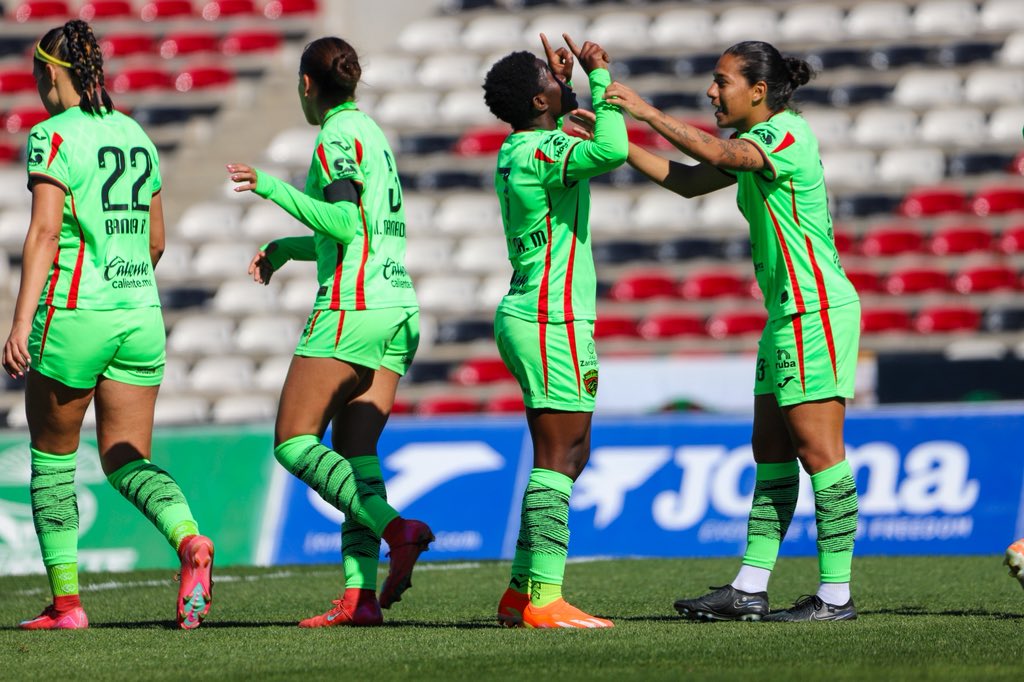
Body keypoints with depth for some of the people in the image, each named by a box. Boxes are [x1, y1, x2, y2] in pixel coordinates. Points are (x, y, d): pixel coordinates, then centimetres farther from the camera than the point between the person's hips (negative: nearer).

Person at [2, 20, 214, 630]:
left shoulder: (53, 137, -7)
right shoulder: (136, 136, 13)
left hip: (74, 316, -6)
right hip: (140, 316, 6)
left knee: (52, 460, 10)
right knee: (127, 460, 7)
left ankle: (65, 600, 9)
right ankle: (190, 540, -22)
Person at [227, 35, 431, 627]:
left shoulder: (337, 137, -8)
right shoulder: (372, 133, 19)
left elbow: (344, 224, -19)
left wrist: (271, 187, -12)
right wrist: (286, 248, 31)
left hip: (350, 308, -9)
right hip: (398, 307, 9)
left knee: (294, 443, -6)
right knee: (356, 451, 3)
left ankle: (396, 529, -22)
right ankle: (360, 595, -8)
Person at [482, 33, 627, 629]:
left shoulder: (519, 151, 13)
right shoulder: (538, 154, -16)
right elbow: (611, 150, -34)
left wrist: (563, 83, 27)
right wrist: (600, 76, -20)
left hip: (528, 318, 10)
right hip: (553, 325, -10)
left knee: (565, 458, 14)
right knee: (558, 459, -11)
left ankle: (522, 592, 15)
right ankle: (544, 600, -14)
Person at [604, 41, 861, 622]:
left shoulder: (789, 134, -14)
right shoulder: (756, 141, 15)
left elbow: (721, 156, -30)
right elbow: (688, 181, 20)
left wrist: (647, 112, -26)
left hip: (816, 313, -10)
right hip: (787, 314, 10)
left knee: (818, 449, -9)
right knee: (771, 451, 9)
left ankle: (836, 595, -8)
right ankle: (750, 589, 11)